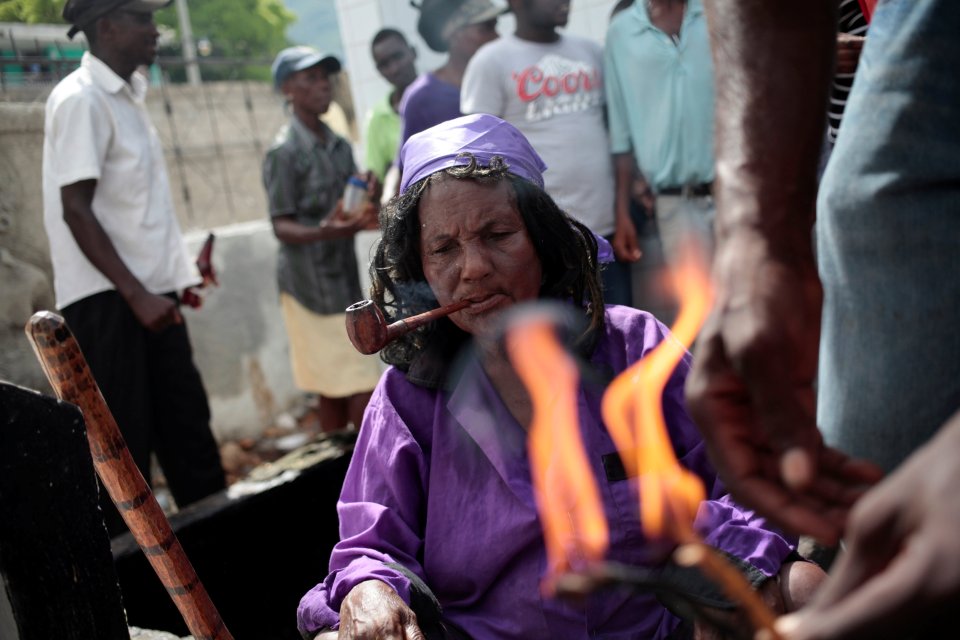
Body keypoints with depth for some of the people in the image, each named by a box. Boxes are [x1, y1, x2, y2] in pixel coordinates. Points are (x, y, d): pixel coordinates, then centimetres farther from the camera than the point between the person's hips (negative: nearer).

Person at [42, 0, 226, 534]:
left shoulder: (128, 96, 15)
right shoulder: (80, 100, -12)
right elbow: (75, 210, -17)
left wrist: (178, 273, 18)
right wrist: (134, 294, -22)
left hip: (150, 294, 9)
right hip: (107, 301, -9)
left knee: (188, 428, 12)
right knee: (123, 445, -1)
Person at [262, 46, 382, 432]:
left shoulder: (340, 147, 13)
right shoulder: (284, 152, -10)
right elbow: (282, 226, -14)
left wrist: (366, 216, -1)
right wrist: (322, 232, -33)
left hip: (344, 279, 7)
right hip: (311, 284, -7)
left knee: (335, 390, 10)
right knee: (362, 387, -8)